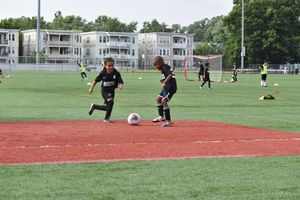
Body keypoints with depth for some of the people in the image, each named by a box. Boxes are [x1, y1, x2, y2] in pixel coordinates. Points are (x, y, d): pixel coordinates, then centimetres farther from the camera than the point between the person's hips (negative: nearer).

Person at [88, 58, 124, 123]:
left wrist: (121, 85, -41)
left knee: (107, 107, 12)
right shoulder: (103, 73, -13)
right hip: (104, 90, -3)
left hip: (111, 90, 3)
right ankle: (107, 118, -14)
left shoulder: (116, 73, -15)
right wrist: (91, 88, 10)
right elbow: (96, 80, 3)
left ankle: (94, 106, 41)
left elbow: (121, 82, -18)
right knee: (110, 101, -28)